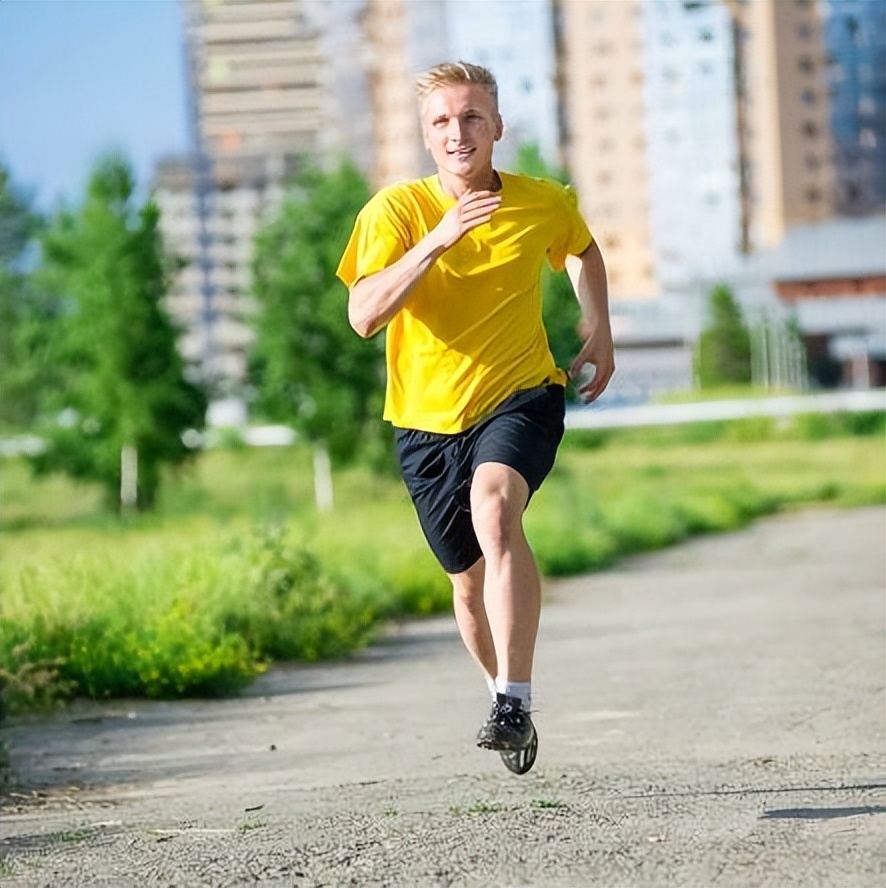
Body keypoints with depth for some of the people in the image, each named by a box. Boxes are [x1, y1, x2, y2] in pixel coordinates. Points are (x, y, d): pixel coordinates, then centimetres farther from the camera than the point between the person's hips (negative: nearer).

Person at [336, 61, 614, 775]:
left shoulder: (545, 204, -2)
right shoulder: (396, 209, -9)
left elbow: (582, 249, 23)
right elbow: (364, 315, -22)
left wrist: (599, 328, 12)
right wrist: (436, 242, -31)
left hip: (521, 396, -2)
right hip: (427, 417, 2)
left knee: (493, 506, -32)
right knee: (470, 581, 10)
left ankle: (513, 699, -35)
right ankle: (511, 697, 39)